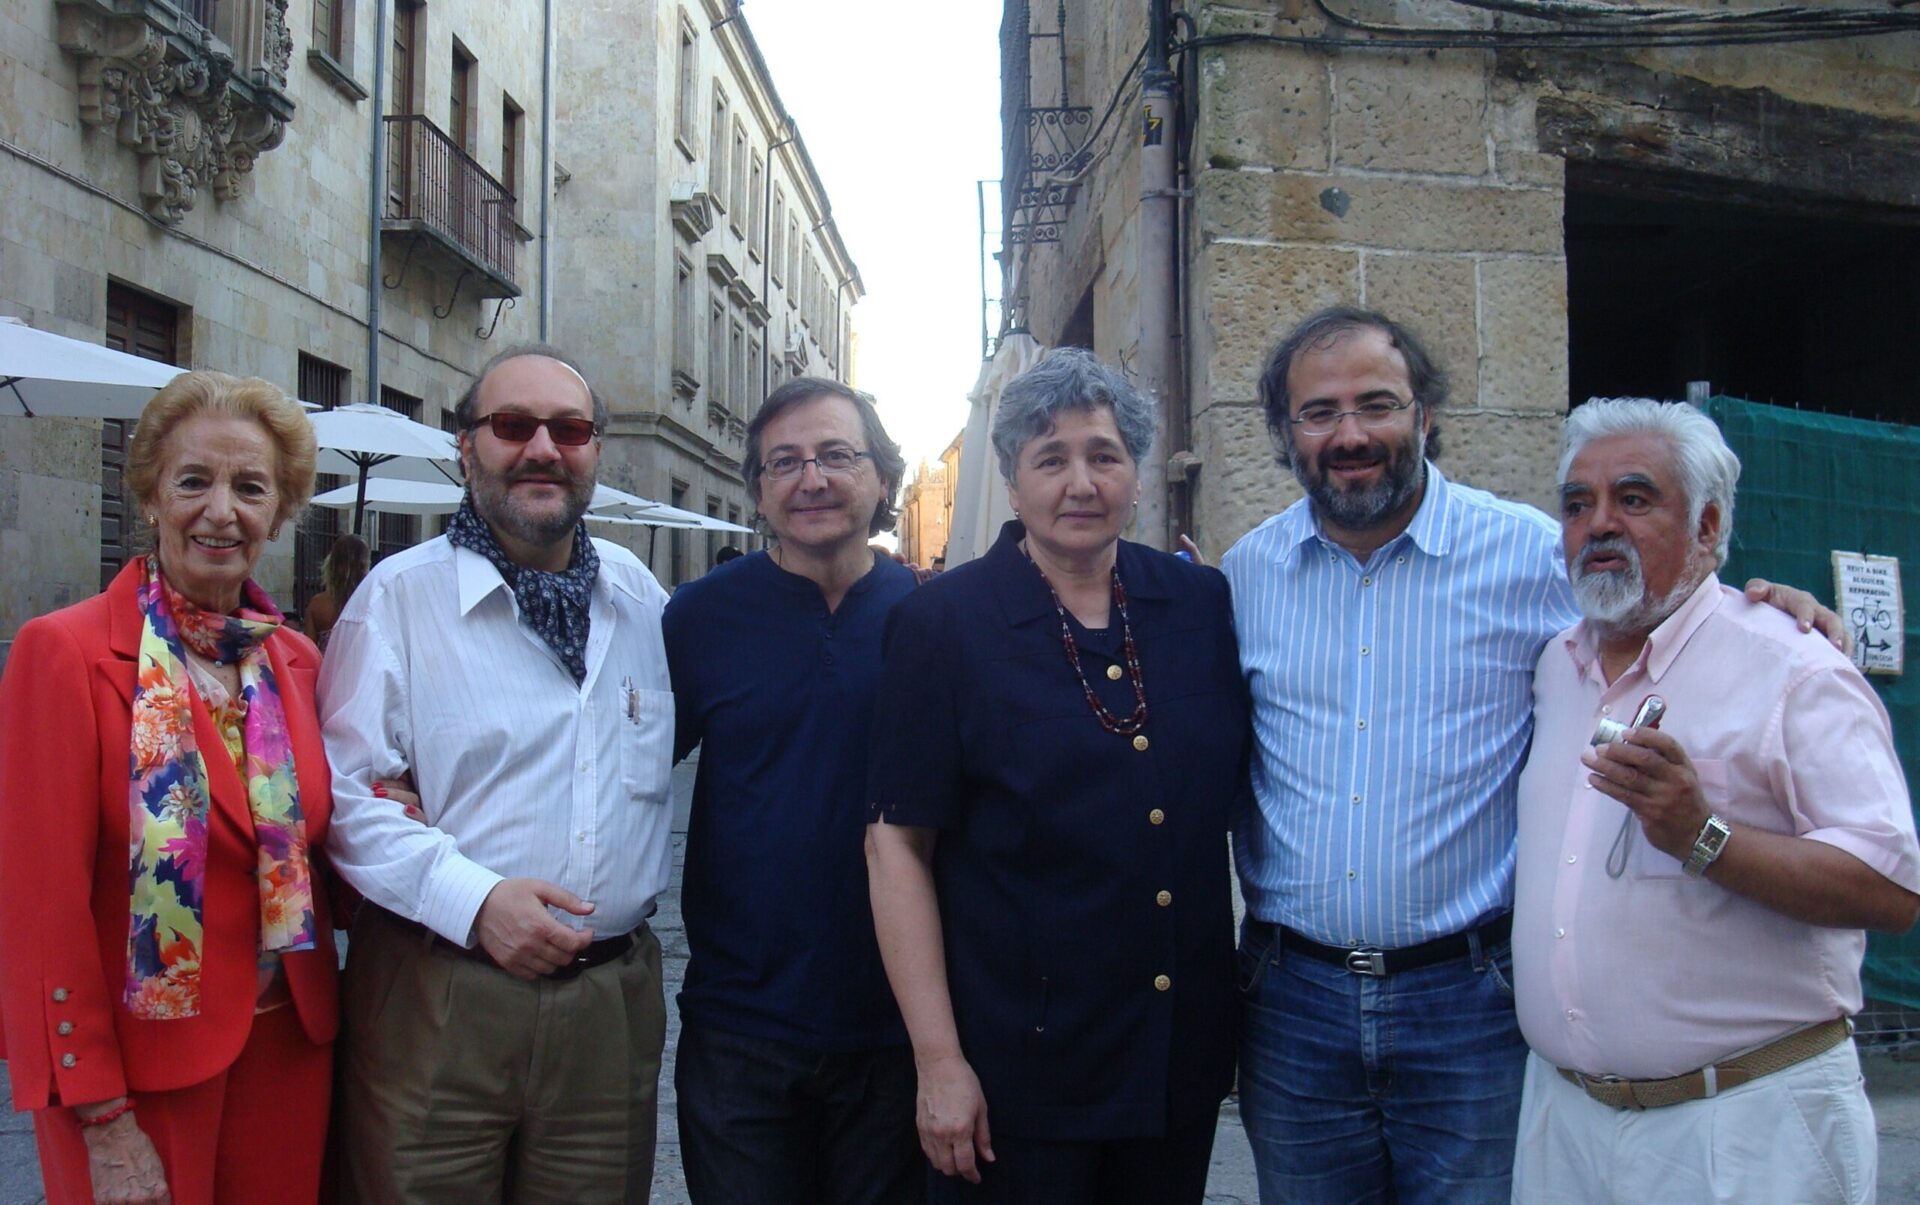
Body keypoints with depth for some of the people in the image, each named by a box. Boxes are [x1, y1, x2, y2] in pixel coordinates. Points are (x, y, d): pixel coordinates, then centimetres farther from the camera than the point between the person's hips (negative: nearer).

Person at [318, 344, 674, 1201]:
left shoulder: (639, 595, 10)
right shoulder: (399, 594, -3)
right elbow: (346, 793, -9)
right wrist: (475, 898, -21)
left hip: (613, 1001, 4)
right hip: (438, 1001, -4)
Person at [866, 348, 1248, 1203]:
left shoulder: (1204, 606, 2)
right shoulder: (941, 624, -7)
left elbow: (1244, 797, 13)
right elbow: (897, 844, -9)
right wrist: (938, 1060, -12)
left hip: (1183, 1064, 4)